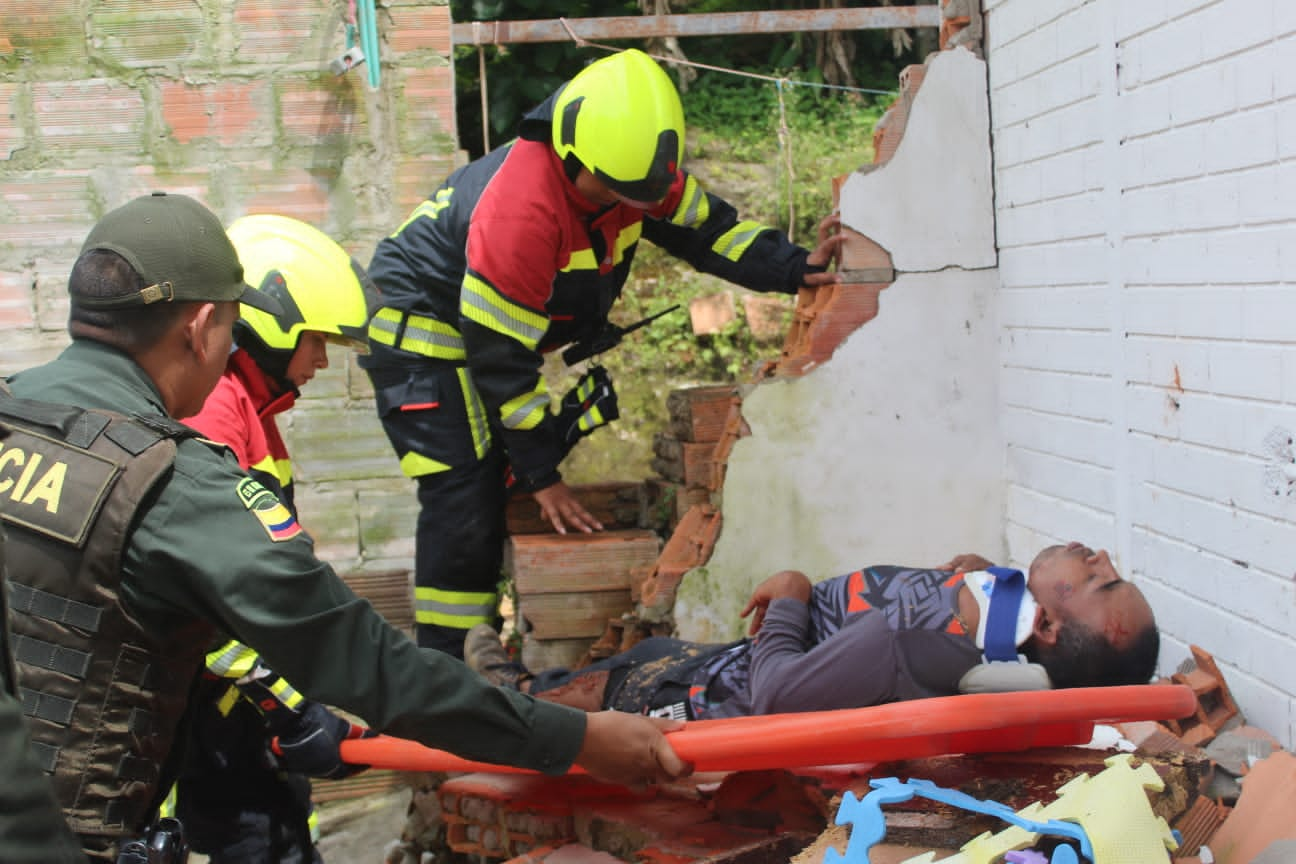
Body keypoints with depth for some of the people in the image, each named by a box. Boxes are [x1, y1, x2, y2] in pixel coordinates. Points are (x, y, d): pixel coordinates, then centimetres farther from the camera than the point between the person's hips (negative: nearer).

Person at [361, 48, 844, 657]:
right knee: (462, 499, -16)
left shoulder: (631, 171, -14)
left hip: (513, 322, 9)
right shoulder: (524, 210, -36)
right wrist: (542, 475, -21)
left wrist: (796, 269, -13)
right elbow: (500, 356, -29)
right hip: (421, 329, -9)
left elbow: (704, 226, 2)